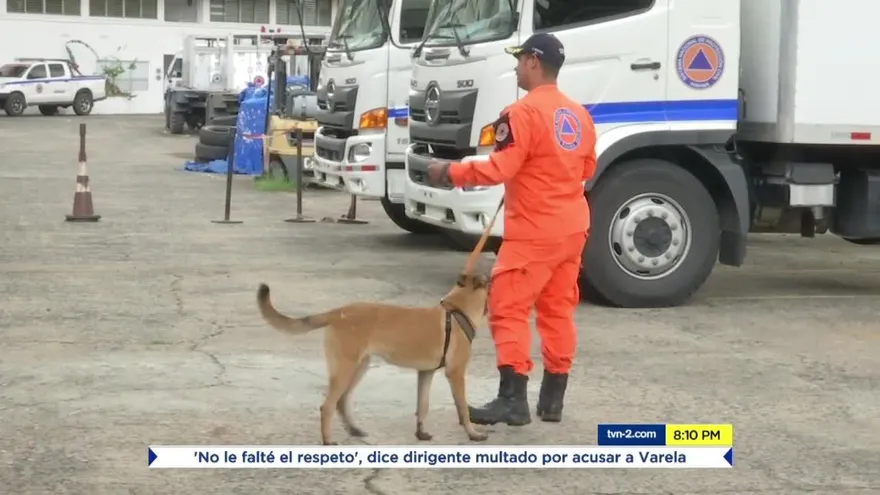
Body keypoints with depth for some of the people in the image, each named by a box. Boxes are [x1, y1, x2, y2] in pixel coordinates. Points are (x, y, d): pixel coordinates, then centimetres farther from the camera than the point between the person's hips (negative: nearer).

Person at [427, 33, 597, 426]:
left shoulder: (524, 112, -15)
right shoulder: (579, 114, 10)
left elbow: (500, 168, -21)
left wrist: (450, 172, -11)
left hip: (534, 232, -8)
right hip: (571, 229, 8)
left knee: (509, 309, -4)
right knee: (558, 310, 12)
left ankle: (512, 399, -11)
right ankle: (552, 399, 15)